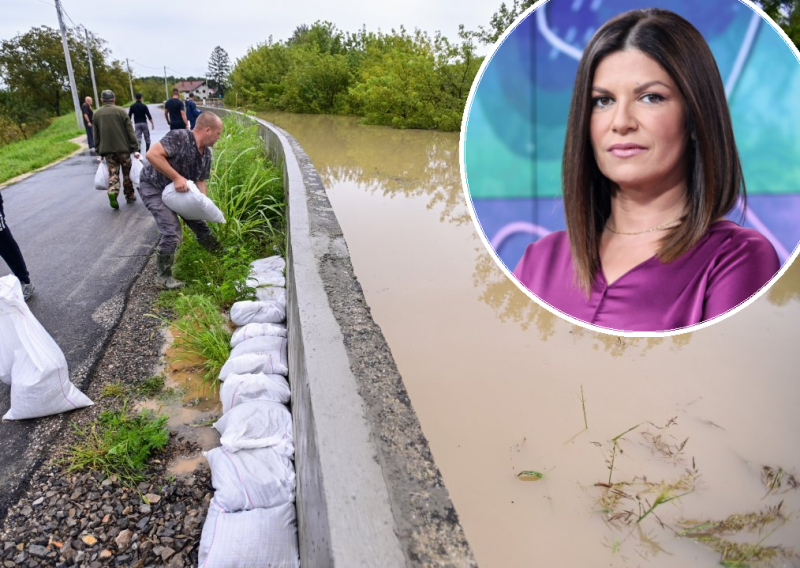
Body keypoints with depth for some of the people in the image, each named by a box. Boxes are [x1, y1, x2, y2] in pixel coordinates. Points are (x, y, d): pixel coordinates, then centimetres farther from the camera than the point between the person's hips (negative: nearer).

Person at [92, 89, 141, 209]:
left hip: (107, 149, 2)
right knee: (127, 172, 11)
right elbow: (130, 132, -8)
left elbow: (96, 135, 8)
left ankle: (112, 192, -19)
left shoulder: (97, 114, 6)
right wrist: (135, 149, -6)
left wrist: (99, 151, 15)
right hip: (123, 147, -2)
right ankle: (129, 195, 17)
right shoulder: (120, 111, -5)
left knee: (113, 173, 4)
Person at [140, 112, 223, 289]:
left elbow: (200, 180, 3)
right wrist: (176, 177, -36)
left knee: (198, 220, 15)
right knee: (172, 232, -16)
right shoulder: (179, 137, -28)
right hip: (154, 188, -8)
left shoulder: (206, 153, -2)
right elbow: (152, 155, -36)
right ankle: (163, 277, 0)